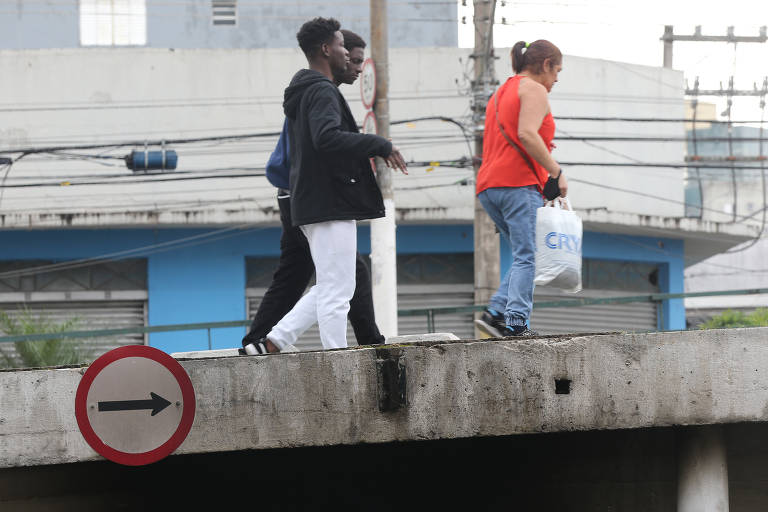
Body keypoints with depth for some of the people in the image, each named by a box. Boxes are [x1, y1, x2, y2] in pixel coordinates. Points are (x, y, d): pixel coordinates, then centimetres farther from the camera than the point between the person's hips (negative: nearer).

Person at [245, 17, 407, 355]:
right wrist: (380, 146, -24)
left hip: (311, 203, 10)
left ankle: (272, 342, 11)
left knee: (331, 288, 15)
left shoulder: (300, 93, 20)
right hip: (331, 203, -10)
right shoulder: (322, 92, -13)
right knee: (336, 290, -7)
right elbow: (327, 137, -30)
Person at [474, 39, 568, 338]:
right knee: (528, 257, -11)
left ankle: (495, 313, -4)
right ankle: (516, 321, -20)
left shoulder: (501, 93, 29)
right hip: (519, 182, -9)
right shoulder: (534, 90, 0)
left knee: (525, 256, 10)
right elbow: (527, 133, -17)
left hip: (489, 187, 9)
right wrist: (556, 172, -16)